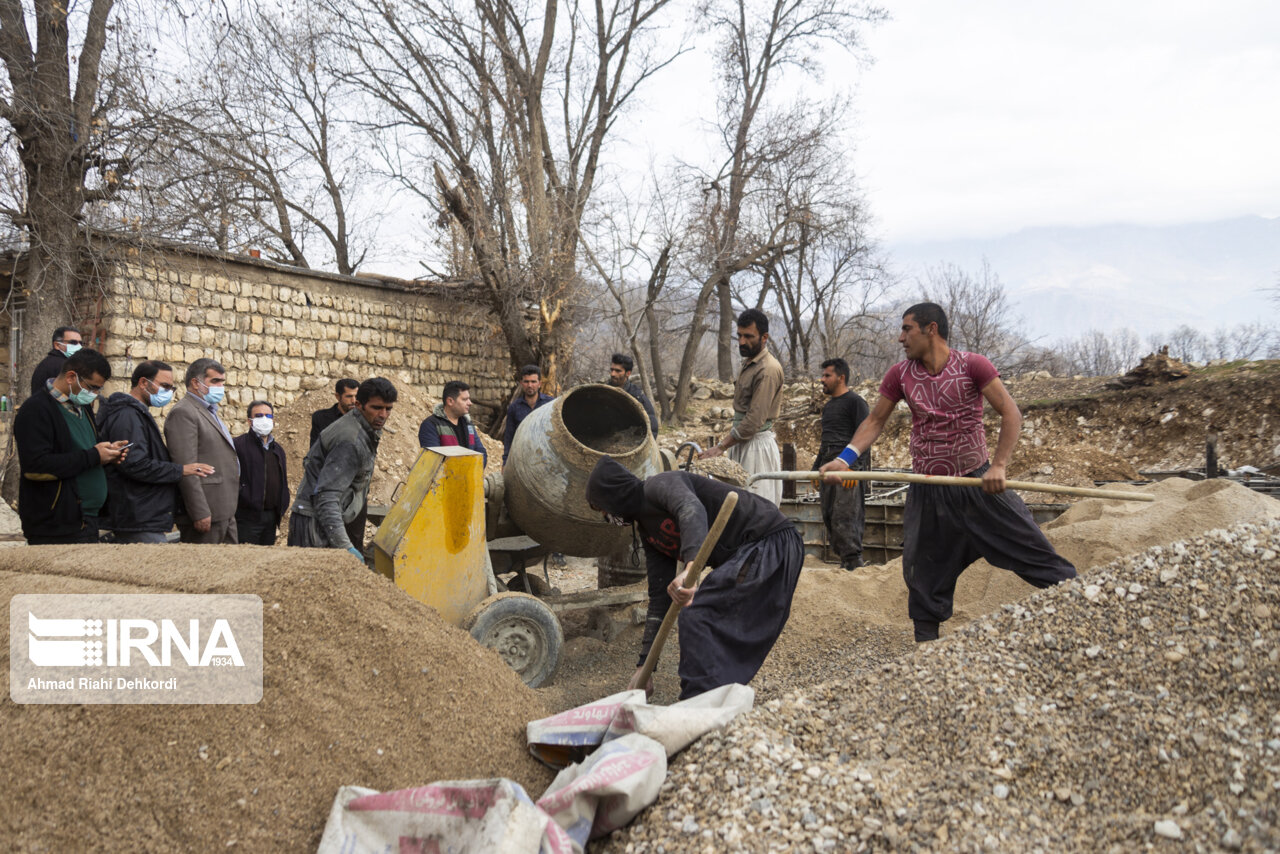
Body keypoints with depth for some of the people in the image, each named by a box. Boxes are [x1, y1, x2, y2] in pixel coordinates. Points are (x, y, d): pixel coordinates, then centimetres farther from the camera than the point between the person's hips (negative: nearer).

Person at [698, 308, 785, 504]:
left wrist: (721, 446, -20)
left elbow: (755, 419, -21)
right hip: (742, 444, 10)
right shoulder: (748, 364, 16)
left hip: (757, 445, -10)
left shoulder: (768, 370, -16)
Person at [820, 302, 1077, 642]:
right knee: (925, 576, 6)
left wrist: (998, 465, -20)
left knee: (1029, 545, -3)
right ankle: (926, 643, 20)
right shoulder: (900, 375, 1)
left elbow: (1011, 414, -9)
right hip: (928, 491, 2)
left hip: (978, 482, -2)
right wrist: (845, 458, -6)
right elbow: (875, 421, 8)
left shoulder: (972, 365, -8)